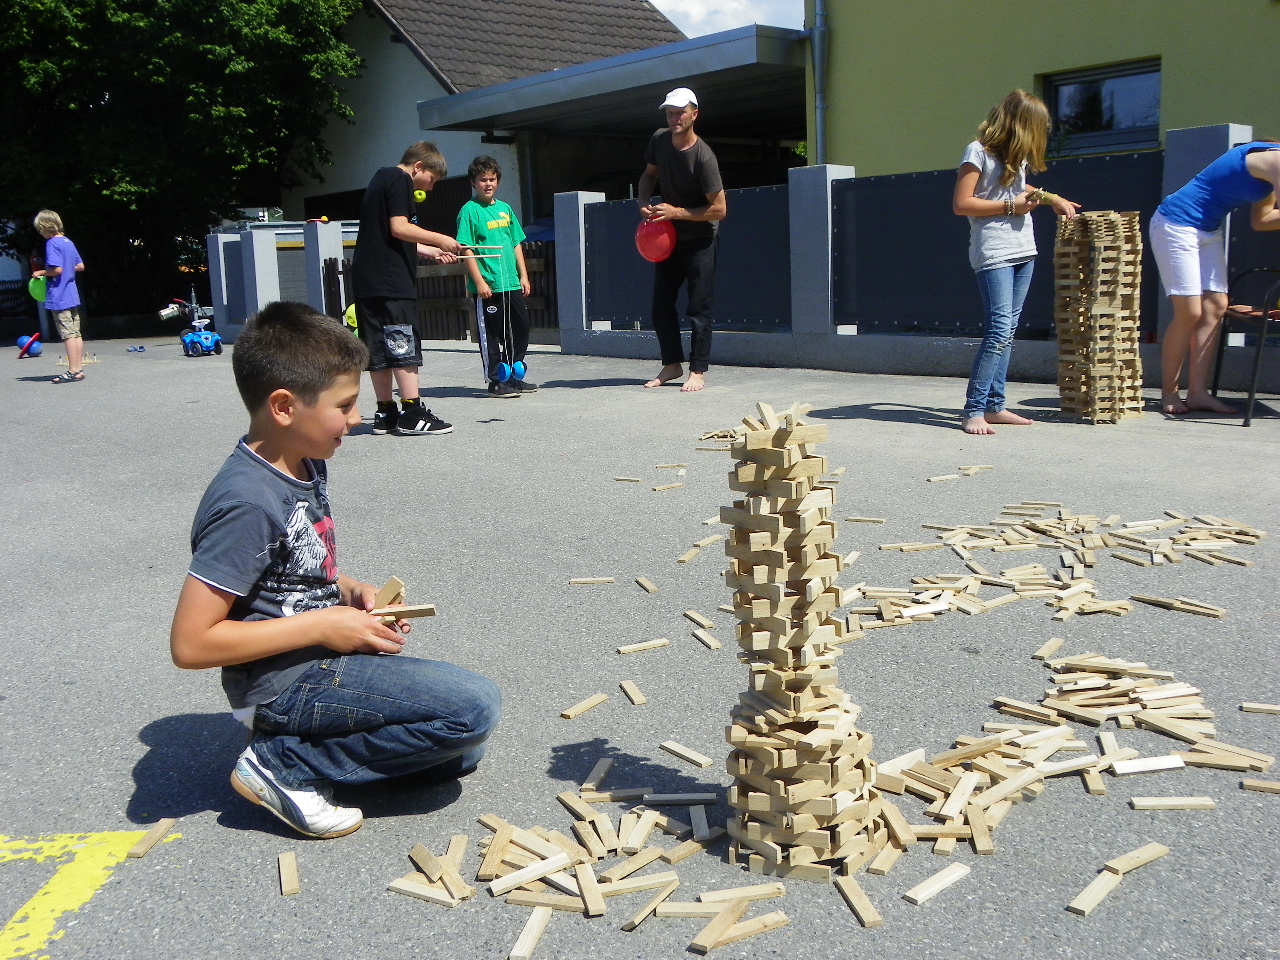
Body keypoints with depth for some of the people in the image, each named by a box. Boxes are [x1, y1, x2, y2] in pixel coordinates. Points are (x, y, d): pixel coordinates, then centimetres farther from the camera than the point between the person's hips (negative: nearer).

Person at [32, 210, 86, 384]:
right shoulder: (68, 242, 12)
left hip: (59, 297, -8)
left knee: (68, 334, -8)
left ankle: (73, 371, -7)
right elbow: (80, 266, 15)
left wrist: (41, 272, -6)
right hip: (72, 296, 8)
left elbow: (57, 269, -21)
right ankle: (79, 368, 13)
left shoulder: (52, 243, -13)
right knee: (76, 333, 9)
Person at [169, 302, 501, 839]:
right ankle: (286, 765, -9)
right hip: (285, 682, -9)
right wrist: (322, 625, -21)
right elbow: (191, 643, -24)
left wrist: (347, 591, 1)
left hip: (323, 661, 9)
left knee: (458, 754, 11)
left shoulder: (307, 467, 5)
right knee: (474, 705, -18)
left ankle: (295, 743, 11)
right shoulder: (247, 503, -24)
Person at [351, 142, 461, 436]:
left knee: (378, 348, 9)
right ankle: (412, 413, -9)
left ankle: (385, 413, 13)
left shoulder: (380, 180, 25)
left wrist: (430, 251, 21)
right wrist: (439, 239, -7)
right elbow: (399, 228, -16)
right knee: (405, 345, -8)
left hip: (366, 279, 10)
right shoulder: (399, 180, -5)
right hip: (390, 279, -10)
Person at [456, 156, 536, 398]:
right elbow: (467, 249, -10)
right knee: (491, 335, 0)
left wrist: (523, 275, 12)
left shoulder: (505, 208, 14)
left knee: (521, 328, 12)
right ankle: (496, 381, 10)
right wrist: (479, 281, -16)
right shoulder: (469, 210, -5)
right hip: (487, 286, -7)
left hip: (512, 284, 7)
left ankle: (514, 376, 25)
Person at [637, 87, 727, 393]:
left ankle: (698, 371, 4)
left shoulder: (704, 157, -24)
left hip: (699, 239, -6)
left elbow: (719, 209, -22)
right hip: (669, 235, 7)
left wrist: (677, 212, -23)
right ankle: (672, 364, 20)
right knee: (661, 304, 8)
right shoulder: (659, 139, -4)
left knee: (698, 308, -4)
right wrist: (644, 201, -5)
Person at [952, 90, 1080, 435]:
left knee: (1008, 330, 7)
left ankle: (994, 406, 11)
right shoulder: (979, 151, -7)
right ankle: (974, 410, -11)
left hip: (1023, 251, 9)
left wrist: (1049, 197, 22)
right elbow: (961, 204, -13)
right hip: (994, 254, -9)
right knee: (999, 331, -15)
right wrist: (1011, 206, -11)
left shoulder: (1016, 154, 17)